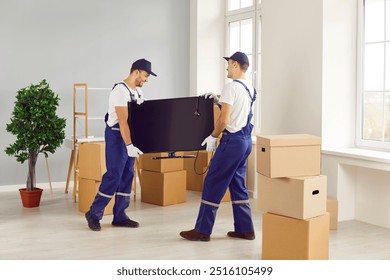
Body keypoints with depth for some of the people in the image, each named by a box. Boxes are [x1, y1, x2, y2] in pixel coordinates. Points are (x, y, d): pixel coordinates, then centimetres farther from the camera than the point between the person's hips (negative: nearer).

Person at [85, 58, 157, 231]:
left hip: (131, 136, 9)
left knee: (127, 176, 8)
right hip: (117, 136, -9)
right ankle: (94, 214, 5)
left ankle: (119, 217, 14)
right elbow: (123, 121, -25)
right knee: (114, 176, -8)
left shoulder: (138, 92, 11)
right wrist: (129, 145, -31)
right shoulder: (120, 91, -18)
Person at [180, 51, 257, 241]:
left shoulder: (231, 87, -15)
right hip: (246, 140, 9)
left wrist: (213, 136, -6)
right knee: (238, 184, 16)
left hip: (232, 140, -9)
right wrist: (219, 101, 19)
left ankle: (202, 231, 5)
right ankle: (245, 229, 19)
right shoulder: (249, 89, 12)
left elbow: (224, 120, -20)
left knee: (212, 183, -1)